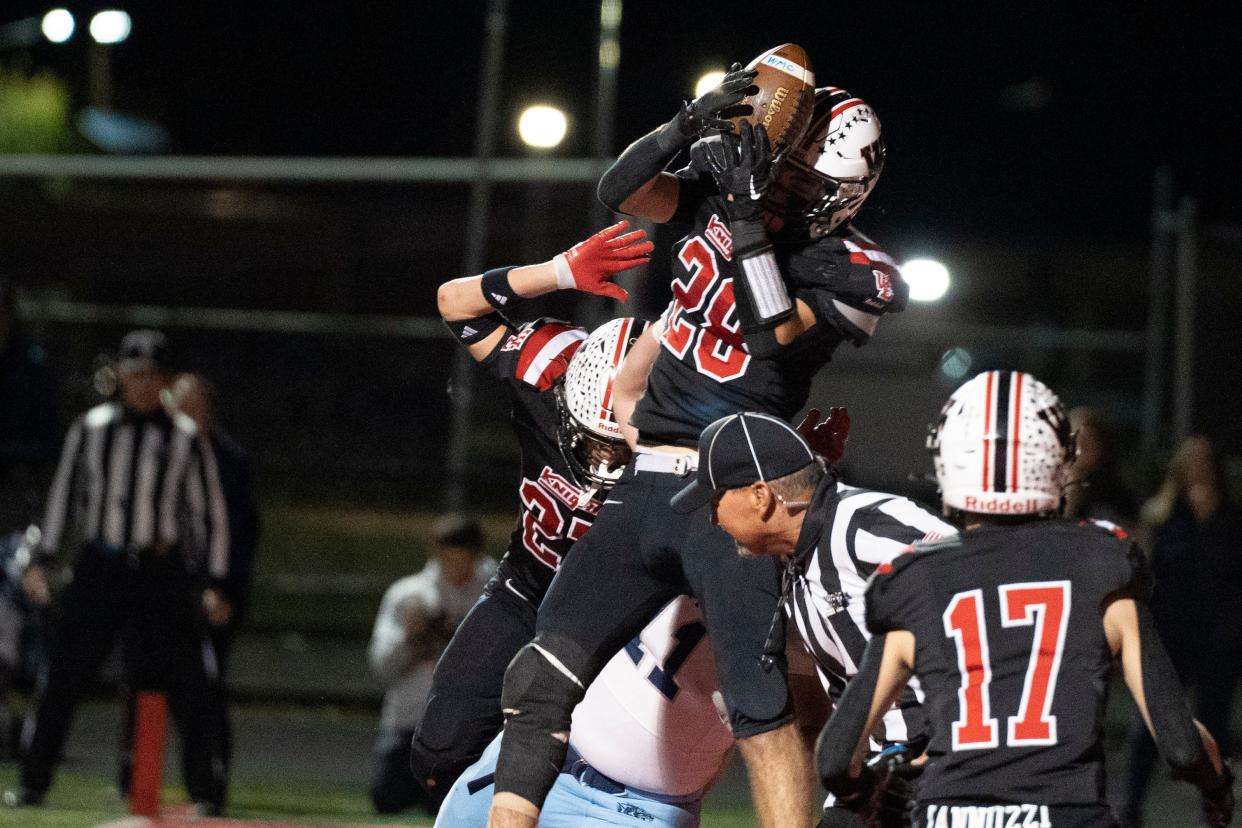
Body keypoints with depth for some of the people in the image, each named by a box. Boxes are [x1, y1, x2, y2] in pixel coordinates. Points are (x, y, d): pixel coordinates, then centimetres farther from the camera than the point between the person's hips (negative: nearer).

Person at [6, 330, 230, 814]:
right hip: (98, 569, 1)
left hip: (162, 574, -1)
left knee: (185, 684, -4)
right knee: (61, 679, -1)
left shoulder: (185, 438, 3)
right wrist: (43, 558, 7)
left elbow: (210, 510, 5)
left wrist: (215, 581, -1)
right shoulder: (91, 428, 8)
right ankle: (33, 783, 6)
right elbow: (65, 492, 13)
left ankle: (205, 791, 4)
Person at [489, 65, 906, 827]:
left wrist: (749, 213, -21)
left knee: (760, 704, -19)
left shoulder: (854, 272, -6)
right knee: (542, 679, -1)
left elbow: (771, 332, -18)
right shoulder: (720, 196, 9)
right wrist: (692, 124, -16)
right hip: (644, 487, 5)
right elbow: (620, 190, -1)